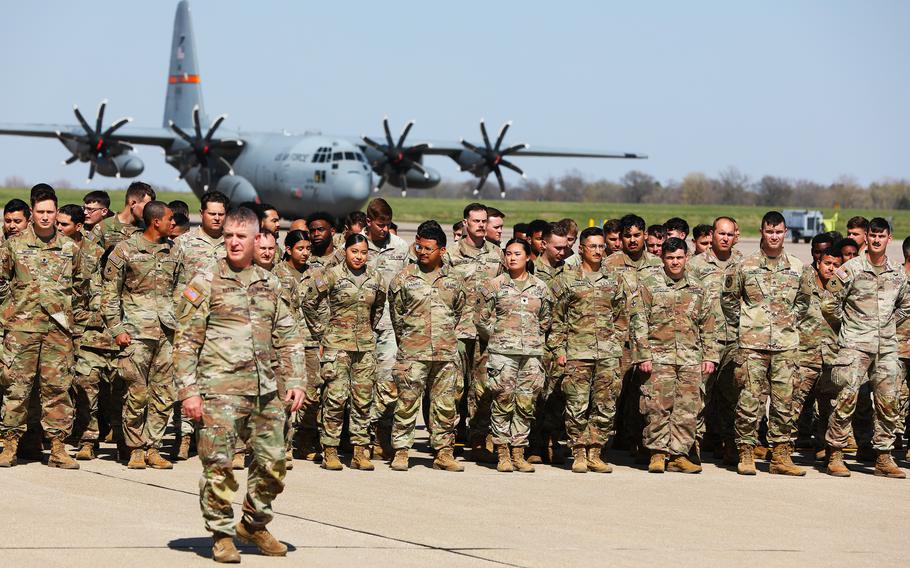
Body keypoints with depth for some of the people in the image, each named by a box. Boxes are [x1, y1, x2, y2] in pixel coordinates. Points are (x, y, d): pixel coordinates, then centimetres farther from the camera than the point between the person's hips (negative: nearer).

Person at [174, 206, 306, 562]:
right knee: (218, 464, -4)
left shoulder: (270, 284, 15)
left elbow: (288, 337, 19)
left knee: (273, 462, 6)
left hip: (266, 389, 5)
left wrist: (295, 381, 8)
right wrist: (188, 391, -9)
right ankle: (222, 535, 9)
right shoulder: (206, 282, 1)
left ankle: (254, 524, 26)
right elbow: (185, 340, -2)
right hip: (220, 388, -4)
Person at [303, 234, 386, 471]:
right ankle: (330, 451, -3)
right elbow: (309, 304, 2)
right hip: (337, 343, -4)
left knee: (363, 399, 4)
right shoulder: (331, 275, -5)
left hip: (366, 345, 4)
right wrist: (321, 334, 3)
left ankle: (360, 451, 9)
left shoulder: (375, 278, 8)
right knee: (336, 396, -10)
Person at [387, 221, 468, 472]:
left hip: (446, 354, 3)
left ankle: (443, 453, 12)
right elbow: (396, 314, 9)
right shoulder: (403, 278, 3)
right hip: (413, 353, -3)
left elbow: (463, 312, 21)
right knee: (407, 403, -4)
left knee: (445, 405, 5)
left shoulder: (452, 280, 10)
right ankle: (400, 452, 3)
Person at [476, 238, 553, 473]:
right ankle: (502, 453, 2)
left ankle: (518, 453, 9)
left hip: (532, 353, 2)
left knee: (526, 404, 2)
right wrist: (498, 338, 5)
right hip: (502, 352, -2)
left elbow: (546, 319, 19)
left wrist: (535, 339, 13)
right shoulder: (494, 285, 3)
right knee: (503, 402, -4)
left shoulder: (540, 287, 10)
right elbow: (481, 319, 5)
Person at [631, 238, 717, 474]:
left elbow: (707, 326, 19)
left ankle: (678, 455, 6)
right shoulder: (649, 284, 3)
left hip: (691, 358, 3)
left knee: (687, 409, 0)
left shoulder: (697, 289, 15)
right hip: (659, 355, -3)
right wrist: (643, 355, -8)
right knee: (658, 406, -7)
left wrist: (709, 356, 11)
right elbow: (638, 322, -1)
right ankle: (658, 453, 3)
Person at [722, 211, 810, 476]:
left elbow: (803, 300, 21)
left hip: (786, 344, 2)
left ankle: (780, 456, 10)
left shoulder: (797, 267, 9)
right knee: (749, 400, -4)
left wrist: (791, 320, 12)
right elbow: (728, 298, 11)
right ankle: (745, 454, 3)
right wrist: (742, 320, 6)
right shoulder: (745, 265, 2)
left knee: (784, 401, 4)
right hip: (752, 344, -2)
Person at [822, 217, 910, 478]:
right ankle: (835, 456, -4)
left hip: (887, 346, 5)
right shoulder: (851, 269, -3)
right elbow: (830, 304, -1)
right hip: (855, 345, -4)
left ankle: (884, 459, 11)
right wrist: (848, 323, 5)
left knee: (888, 402, 3)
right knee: (847, 398, -10)